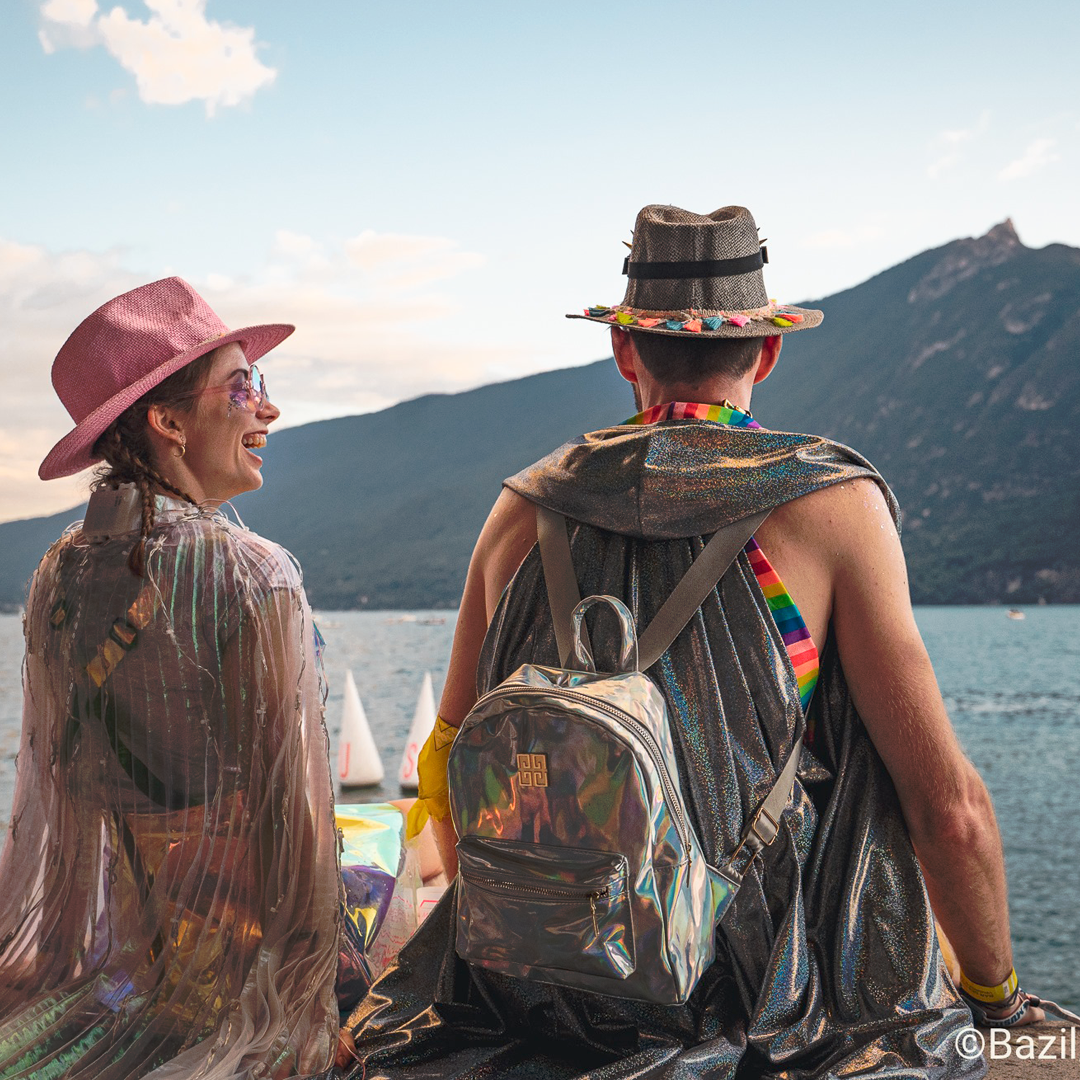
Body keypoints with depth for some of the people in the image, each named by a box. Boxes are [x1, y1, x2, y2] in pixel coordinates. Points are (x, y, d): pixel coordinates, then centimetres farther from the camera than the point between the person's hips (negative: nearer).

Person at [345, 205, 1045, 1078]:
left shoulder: (525, 510, 4)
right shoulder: (834, 503, -6)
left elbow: (448, 777, 12)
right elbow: (949, 806, -7)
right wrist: (995, 991, 11)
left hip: (544, 1006, 3)